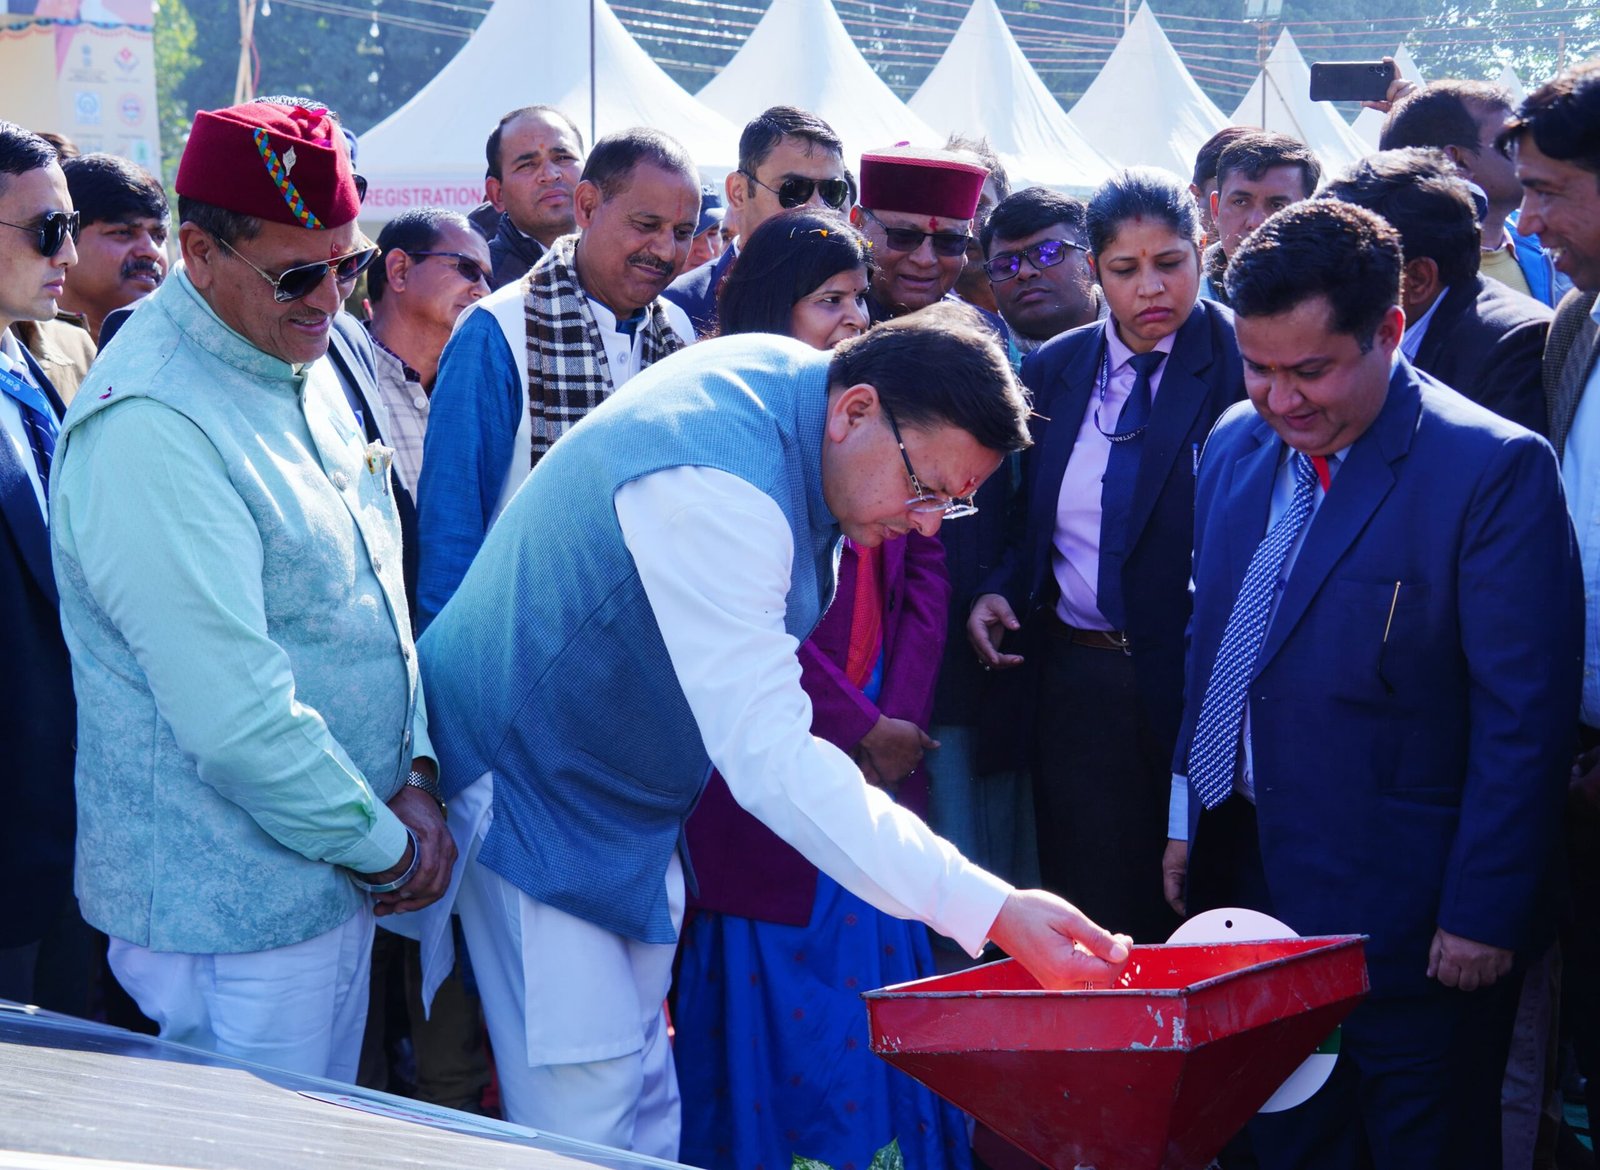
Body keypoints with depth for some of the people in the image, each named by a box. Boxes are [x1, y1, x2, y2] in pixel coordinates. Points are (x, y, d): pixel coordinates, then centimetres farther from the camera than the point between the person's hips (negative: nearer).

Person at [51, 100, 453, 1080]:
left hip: (339, 880, 9)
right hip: (238, 913, -9)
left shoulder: (306, 362, 7)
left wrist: (417, 773, 1)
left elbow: (376, 588, 14)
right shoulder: (148, 429, -24)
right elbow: (236, 715, -26)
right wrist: (383, 846, -14)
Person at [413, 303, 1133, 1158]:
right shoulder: (714, 492, -33)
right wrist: (992, 910, -41)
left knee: (647, 1114, 9)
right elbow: (770, 759, -38)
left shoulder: (789, 375, -3)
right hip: (535, 791, -10)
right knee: (590, 1122, -13)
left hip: (627, 803, 10)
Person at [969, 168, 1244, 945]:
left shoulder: (1240, 361, -6)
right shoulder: (1053, 370, 9)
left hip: (1197, 679, -4)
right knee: (1091, 913, 9)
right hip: (1075, 681, 4)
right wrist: (998, 591, -1)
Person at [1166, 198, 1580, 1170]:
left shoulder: (1494, 470, -16)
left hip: (1408, 913, -6)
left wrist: (1482, 915, -16)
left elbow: (1524, 718, -16)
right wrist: (1190, 819, 14)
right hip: (1251, 887, 6)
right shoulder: (1237, 444, 5)